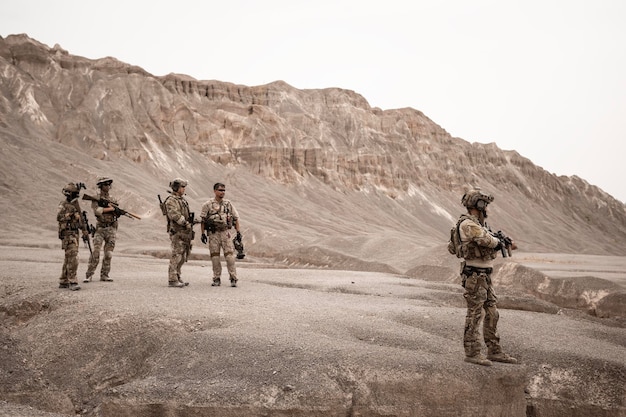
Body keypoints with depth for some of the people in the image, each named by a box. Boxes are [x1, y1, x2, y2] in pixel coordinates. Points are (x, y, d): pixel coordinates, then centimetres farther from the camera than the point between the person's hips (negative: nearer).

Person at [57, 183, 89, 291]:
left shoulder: (76, 204, 15)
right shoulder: (63, 205, -8)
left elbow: (80, 219, 22)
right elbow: (59, 217, -22)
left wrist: (85, 231, 18)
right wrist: (69, 213, -27)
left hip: (75, 233, 8)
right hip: (67, 234, -8)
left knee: (68, 258, 12)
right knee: (73, 258, -14)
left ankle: (63, 282, 20)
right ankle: (72, 282, -13)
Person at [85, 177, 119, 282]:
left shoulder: (112, 199, 13)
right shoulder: (96, 198, -1)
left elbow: (117, 213, 6)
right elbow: (96, 211, -18)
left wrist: (111, 206, -11)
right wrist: (109, 209, -12)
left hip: (111, 229, 4)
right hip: (100, 228, -4)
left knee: (108, 254, 4)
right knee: (95, 252, -10)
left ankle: (104, 275, 11)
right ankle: (89, 275, -5)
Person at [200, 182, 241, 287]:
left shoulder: (228, 204, 7)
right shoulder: (208, 205, 1)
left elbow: (236, 218, 11)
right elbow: (203, 220, 4)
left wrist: (238, 232, 4)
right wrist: (203, 233, -2)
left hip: (225, 232, 1)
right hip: (213, 233, -1)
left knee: (230, 255, -7)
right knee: (214, 256, 2)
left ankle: (233, 279, -3)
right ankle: (217, 279, 11)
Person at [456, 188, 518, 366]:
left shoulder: (480, 224, 16)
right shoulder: (467, 224, -15)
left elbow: (493, 246, 22)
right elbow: (486, 240, -27)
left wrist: (507, 243, 2)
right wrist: (500, 242, -6)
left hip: (485, 276, 9)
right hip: (474, 276, -9)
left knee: (492, 314, 11)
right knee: (474, 315, -3)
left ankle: (494, 351, 18)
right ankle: (472, 353, 4)